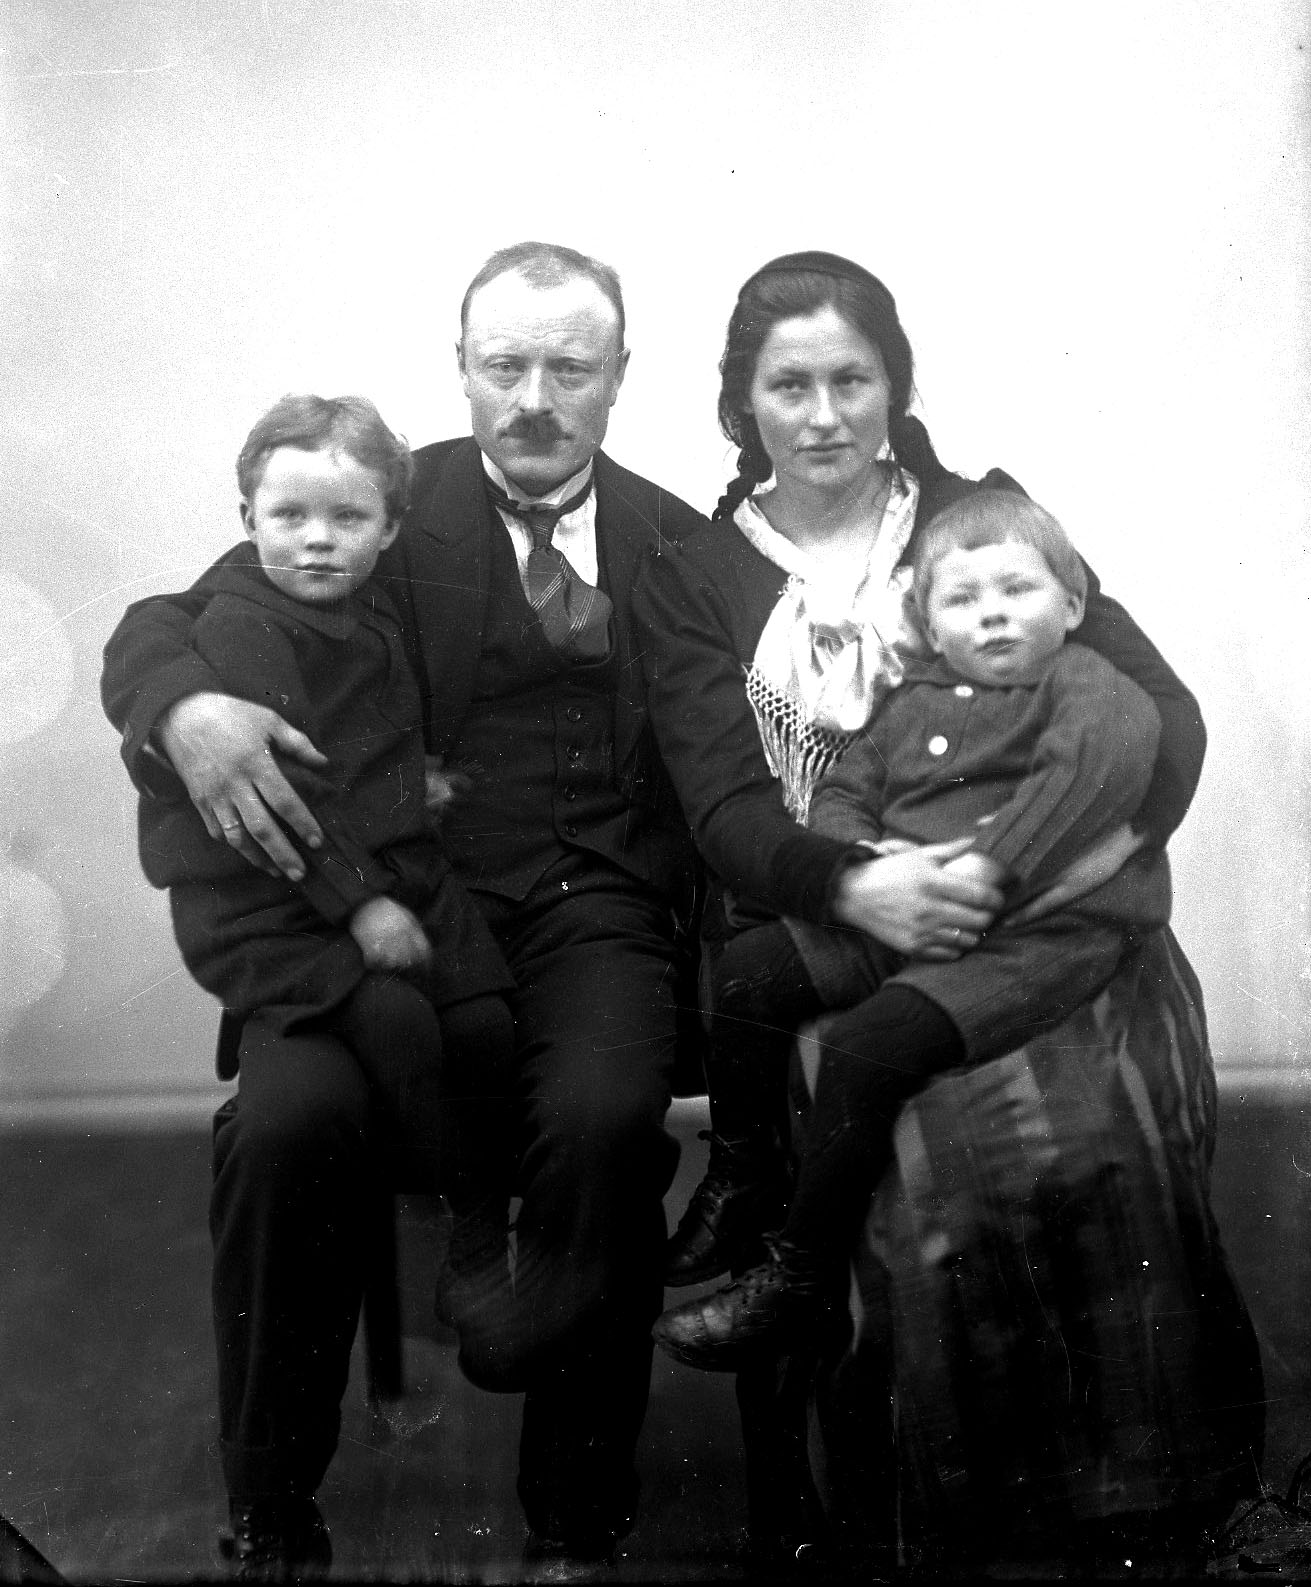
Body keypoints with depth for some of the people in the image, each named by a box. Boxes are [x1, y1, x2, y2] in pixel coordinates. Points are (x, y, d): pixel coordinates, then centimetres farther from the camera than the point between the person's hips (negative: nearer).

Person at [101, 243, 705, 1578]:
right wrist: (186, 707, -21)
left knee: (603, 1118, -30)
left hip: (591, 907, 1)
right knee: (286, 1121, -27)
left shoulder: (679, 544, 12)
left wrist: (669, 908, -10)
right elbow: (156, 627, 4)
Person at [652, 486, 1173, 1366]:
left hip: (1037, 932, -7)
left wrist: (989, 866, -29)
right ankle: (743, 1187, 14)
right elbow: (839, 794, 18)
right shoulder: (913, 700, 19)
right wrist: (867, 857, -7)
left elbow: (1107, 755, -21)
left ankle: (796, 1281, -13)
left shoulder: (1081, 681, 0)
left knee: (879, 1040, -27)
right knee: (744, 971, -2)